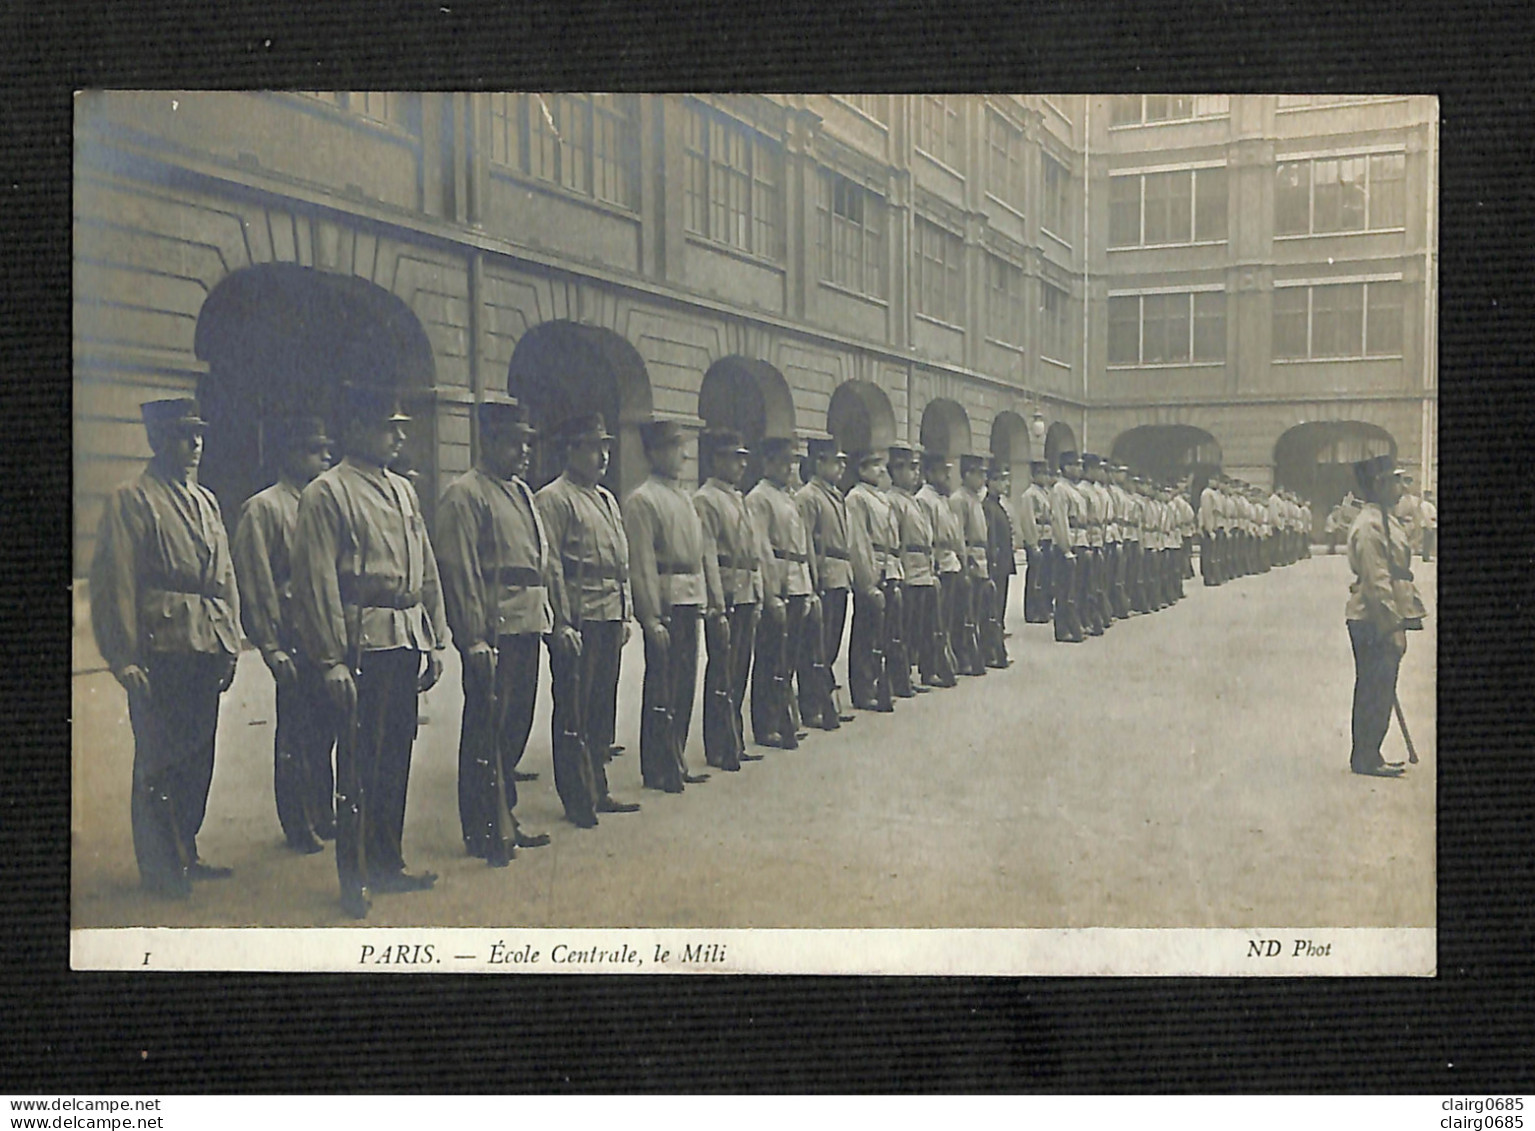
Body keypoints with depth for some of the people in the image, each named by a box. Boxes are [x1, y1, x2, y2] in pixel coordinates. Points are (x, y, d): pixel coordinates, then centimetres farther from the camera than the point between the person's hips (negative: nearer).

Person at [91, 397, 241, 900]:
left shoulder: (206, 502, 17)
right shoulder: (131, 501, -5)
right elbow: (115, 583, -9)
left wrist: (229, 643, 14)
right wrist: (125, 659, -15)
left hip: (206, 651, 7)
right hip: (161, 649, -7)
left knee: (198, 755, 12)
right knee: (159, 759, -2)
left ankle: (184, 854, 25)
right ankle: (158, 868, 8)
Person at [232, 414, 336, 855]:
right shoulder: (263, 508, -6)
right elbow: (255, 584, -10)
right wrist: (272, 648, -14)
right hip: (296, 641, -6)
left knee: (324, 730, 13)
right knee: (295, 735, 2)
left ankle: (323, 816, 24)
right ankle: (298, 826, 12)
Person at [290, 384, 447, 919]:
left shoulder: (404, 490, 17)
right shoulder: (327, 493, -5)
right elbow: (317, 582, -11)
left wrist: (435, 642, 14)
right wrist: (332, 660, -15)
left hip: (407, 642, 7)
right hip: (365, 645, -7)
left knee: (396, 757, 13)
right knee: (359, 762, -1)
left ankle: (387, 865, 24)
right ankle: (354, 879, 9)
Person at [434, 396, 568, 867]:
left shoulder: (522, 493, 19)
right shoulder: (464, 495, -8)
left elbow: (546, 564, 22)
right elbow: (460, 572, -14)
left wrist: (558, 622, 17)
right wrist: (474, 640, -20)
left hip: (529, 629, 9)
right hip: (494, 632, -8)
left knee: (515, 727, 14)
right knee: (486, 730, -3)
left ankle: (504, 819, 25)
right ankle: (484, 833, 5)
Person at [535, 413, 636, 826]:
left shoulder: (606, 499, 18)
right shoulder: (553, 498, -7)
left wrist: (625, 615, 16)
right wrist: (563, 624, -17)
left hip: (610, 620, 8)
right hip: (579, 619, -8)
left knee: (603, 707, 13)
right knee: (574, 711, -1)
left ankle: (597, 790, 22)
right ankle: (576, 799, 6)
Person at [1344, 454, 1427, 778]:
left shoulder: (1387, 520, 15)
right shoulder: (1369, 526, -18)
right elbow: (1377, 582, -21)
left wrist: (1399, 621, 20)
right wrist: (1393, 627, -21)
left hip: (1386, 620, 10)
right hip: (1372, 621, -10)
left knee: (1380, 690, 14)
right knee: (1373, 691, -3)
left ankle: (1370, 755, 21)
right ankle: (1365, 759, 5)